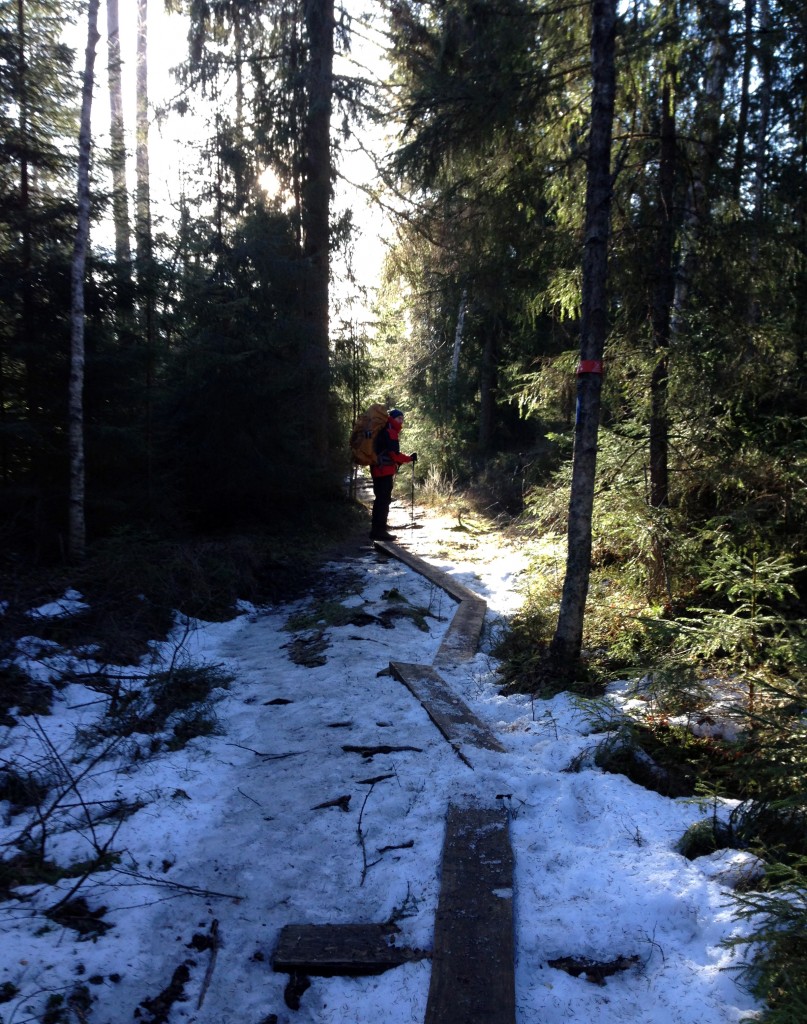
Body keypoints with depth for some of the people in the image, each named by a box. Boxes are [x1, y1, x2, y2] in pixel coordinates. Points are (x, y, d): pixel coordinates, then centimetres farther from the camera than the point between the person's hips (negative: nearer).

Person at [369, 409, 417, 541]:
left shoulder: (384, 431, 21)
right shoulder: (390, 432, -11)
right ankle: (380, 531, -9)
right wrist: (410, 458, -8)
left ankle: (376, 530, 19)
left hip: (379, 470, 11)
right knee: (384, 500, -9)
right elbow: (394, 454, -17)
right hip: (384, 471, -11)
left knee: (380, 500, 14)